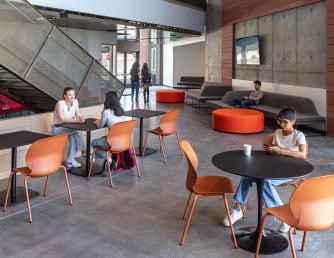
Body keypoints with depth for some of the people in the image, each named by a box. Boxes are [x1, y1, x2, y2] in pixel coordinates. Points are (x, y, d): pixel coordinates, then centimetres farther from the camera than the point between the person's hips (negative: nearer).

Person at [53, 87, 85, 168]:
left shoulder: (75, 102, -2)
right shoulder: (60, 104, -19)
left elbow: (78, 116, -3)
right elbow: (62, 119, -28)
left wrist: (81, 118, -27)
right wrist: (76, 120, -35)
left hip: (68, 128, 5)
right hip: (58, 129, -5)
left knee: (74, 137, -26)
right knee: (76, 133, -29)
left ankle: (70, 161, -14)